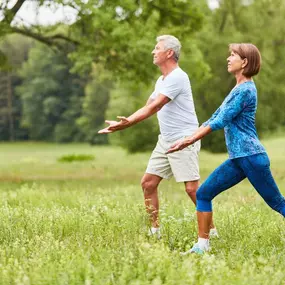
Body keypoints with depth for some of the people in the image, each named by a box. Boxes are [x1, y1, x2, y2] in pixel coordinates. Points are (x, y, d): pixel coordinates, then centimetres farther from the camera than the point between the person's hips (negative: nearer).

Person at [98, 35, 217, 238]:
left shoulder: (177, 77, -15)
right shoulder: (161, 80, 15)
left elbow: (154, 108, -21)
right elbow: (148, 107, 17)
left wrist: (125, 124, -22)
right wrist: (124, 122, 4)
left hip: (184, 140, -9)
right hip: (165, 141, 9)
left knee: (192, 188, -12)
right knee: (148, 183, 4)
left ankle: (211, 231, -1)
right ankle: (155, 230, 12)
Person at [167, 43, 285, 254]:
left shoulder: (246, 90, -14)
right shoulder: (238, 89, 16)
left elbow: (221, 121, -17)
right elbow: (216, 117, 19)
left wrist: (190, 141, -13)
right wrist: (188, 139, 13)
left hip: (251, 157, -9)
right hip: (238, 159, 9)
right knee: (203, 194, 3)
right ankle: (202, 245, 5)